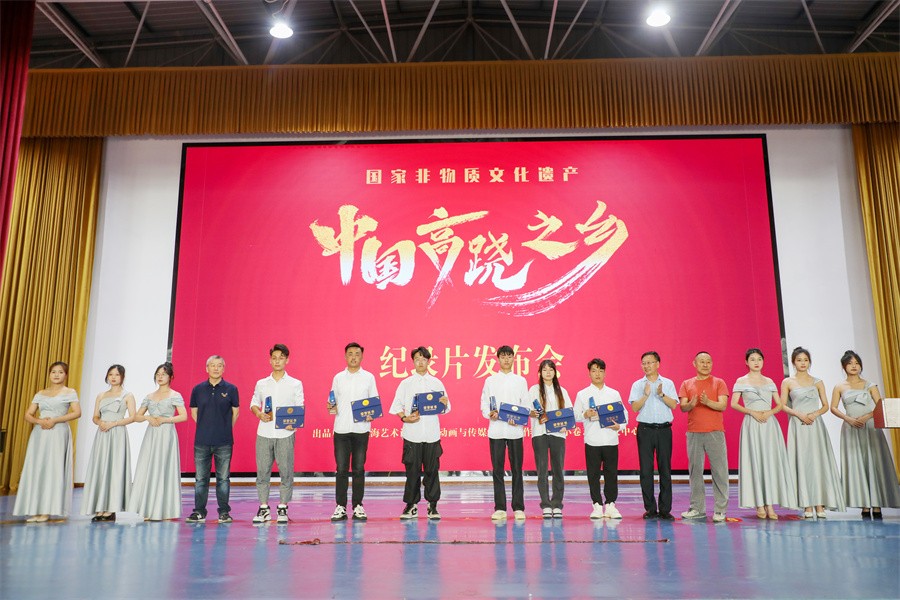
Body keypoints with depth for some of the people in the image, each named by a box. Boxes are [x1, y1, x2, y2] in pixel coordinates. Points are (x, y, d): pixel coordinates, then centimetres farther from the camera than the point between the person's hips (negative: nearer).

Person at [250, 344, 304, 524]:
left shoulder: (295, 384, 5)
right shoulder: (261, 384, 11)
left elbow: (300, 409, 3)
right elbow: (254, 404, 15)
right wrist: (259, 414, -7)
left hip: (285, 433, -2)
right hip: (264, 433, 2)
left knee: (286, 471, 0)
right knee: (262, 471, 3)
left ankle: (283, 508, 11)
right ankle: (263, 508, 13)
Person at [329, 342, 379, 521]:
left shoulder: (369, 377, 5)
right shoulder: (338, 378, 8)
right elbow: (334, 403, 11)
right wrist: (331, 407, -11)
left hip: (361, 429, -1)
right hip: (341, 428, 1)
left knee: (359, 469, 4)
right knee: (341, 469, 2)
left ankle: (358, 506, 13)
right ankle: (340, 507, 9)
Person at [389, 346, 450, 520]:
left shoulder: (436, 383, 10)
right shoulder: (406, 383, 7)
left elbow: (445, 409, 11)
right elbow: (397, 406, 5)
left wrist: (444, 404, -11)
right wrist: (404, 418, -12)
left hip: (432, 434, 1)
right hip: (412, 434, -1)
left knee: (432, 470, 3)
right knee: (412, 471, 3)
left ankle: (432, 506, 12)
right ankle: (411, 505, 14)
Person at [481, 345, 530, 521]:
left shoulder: (521, 381, 10)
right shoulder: (490, 380, 9)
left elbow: (526, 405, 7)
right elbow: (484, 404, 6)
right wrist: (490, 414, -14)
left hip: (515, 429, 0)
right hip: (496, 429, 0)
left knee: (516, 469, 2)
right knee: (497, 470, 2)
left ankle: (518, 508, 8)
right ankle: (500, 508, 9)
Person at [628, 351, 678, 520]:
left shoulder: (668, 383, 9)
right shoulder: (638, 385, 6)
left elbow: (673, 405, -1)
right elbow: (635, 407, -3)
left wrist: (662, 394, -16)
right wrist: (646, 395, -17)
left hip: (664, 429, 0)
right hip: (645, 429, 0)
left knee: (665, 469, 2)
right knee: (646, 470, 0)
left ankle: (665, 509, 9)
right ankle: (650, 509, 8)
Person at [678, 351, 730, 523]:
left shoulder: (719, 383, 8)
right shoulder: (686, 384, 13)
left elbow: (723, 405, -3)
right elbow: (682, 407, 4)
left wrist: (708, 402, -21)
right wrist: (691, 404, -18)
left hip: (715, 433, -2)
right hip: (693, 433, 2)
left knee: (719, 471, -3)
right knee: (695, 471, 4)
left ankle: (720, 510, 2)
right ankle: (697, 508, 12)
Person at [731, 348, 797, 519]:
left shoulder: (769, 381, 14)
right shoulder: (741, 381, 4)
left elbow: (779, 405, 12)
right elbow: (734, 404, -3)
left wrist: (769, 412, -8)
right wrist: (753, 412, -13)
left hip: (769, 424, 3)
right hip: (751, 424, -3)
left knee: (771, 461, -2)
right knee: (754, 461, -4)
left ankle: (770, 505, 1)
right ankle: (759, 505, -1)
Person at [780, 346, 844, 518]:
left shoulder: (817, 382, 11)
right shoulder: (787, 382, 5)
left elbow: (825, 406, 9)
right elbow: (783, 405, 2)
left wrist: (815, 414, -10)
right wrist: (798, 414, -13)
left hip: (815, 425, 2)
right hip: (798, 426, -2)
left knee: (818, 462, -3)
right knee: (802, 462, -4)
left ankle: (819, 505, -2)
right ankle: (807, 506, -2)